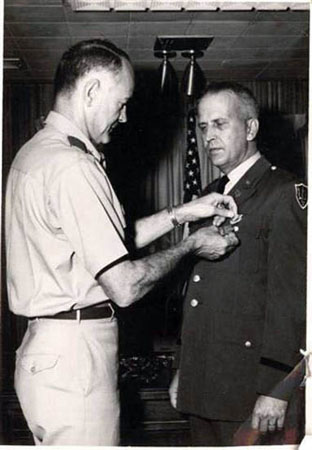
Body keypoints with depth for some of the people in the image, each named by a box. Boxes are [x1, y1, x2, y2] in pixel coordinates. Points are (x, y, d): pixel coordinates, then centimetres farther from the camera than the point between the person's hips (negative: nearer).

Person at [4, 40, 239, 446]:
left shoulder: (36, 151, 12)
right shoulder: (72, 166, -20)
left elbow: (108, 241, 16)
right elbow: (124, 287, -20)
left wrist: (182, 213, 13)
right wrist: (191, 245, -5)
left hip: (47, 347, 10)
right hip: (73, 356, -10)